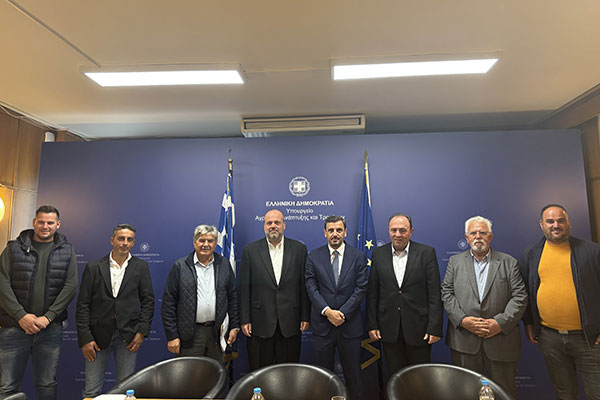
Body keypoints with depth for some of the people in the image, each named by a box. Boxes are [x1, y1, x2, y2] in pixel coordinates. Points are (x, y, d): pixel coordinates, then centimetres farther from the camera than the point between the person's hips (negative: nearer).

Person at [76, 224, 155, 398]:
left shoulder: (140, 267, 4)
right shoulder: (93, 268, 3)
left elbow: (148, 301, 4)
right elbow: (83, 305, 1)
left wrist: (142, 331, -5)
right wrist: (85, 338, -4)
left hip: (128, 337, 0)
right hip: (98, 335, 0)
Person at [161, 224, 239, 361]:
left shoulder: (224, 264, 5)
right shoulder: (180, 266, -3)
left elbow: (233, 297, 8)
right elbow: (168, 302, -3)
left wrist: (234, 327, 5)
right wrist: (172, 336, -6)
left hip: (217, 332, 2)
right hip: (190, 334, -2)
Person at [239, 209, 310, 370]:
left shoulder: (299, 249, 2)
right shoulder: (250, 250, 1)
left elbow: (304, 285, 3)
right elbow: (244, 288, 1)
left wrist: (305, 317, 2)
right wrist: (245, 320, -2)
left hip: (290, 323, 1)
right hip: (260, 323, 0)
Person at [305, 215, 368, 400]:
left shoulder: (358, 257, 1)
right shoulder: (314, 257, 1)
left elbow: (361, 288, -4)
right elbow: (312, 288, -3)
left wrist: (342, 313, -12)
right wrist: (327, 311, -14)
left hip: (350, 324, 0)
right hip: (322, 325, 1)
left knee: (352, 374, 12)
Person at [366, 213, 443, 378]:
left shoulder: (427, 253, -3)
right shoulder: (379, 254, 3)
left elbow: (435, 294, -5)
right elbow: (372, 293, 4)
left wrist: (434, 328, -9)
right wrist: (372, 325, 2)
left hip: (419, 328, -2)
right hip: (389, 330, 2)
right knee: (394, 376, 13)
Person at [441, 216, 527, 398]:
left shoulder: (509, 263, 5)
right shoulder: (455, 261, 8)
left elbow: (519, 297, -2)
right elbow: (446, 294, 2)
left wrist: (500, 323, -12)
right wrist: (462, 320, -11)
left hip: (501, 339, 0)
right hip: (464, 341, 1)